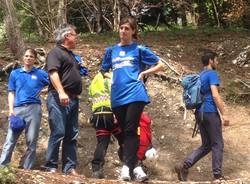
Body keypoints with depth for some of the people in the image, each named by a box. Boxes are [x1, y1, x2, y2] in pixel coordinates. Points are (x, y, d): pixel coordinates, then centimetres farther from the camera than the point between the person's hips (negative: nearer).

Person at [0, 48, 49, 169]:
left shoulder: (40, 74, 11)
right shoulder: (15, 73, 14)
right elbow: (11, 93, 11)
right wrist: (11, 110, 0)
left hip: (34, 109, 0)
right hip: (18, 109, 0)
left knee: (31, 141, 0)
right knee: (10, 140, -5)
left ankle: (27, 168, 6)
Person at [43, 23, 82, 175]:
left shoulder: (71, 55, 24)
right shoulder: (56, 52, -3)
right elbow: (53, 73, -17)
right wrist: (61, 92, -29)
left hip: (73, 100, 9)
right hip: (59, 99, -9)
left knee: (72, 135, 6)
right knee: (58, 132, -12)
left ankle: (70, 168, 7)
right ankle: (51, 167, -7)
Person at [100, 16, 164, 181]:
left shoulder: (139, 49, 7)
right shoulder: (111, 50, 17)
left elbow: (160, 65, 9)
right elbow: (104, 71, 28)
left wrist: (143, 74, 1)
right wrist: (112, 80, 10)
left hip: (135, 94, -4)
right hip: (117, 97, 5)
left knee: (130, 131, -12)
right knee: (124, 132, 7)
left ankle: (127, 167, -17)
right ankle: (134, 165, 14)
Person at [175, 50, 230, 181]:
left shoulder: (200, 76, 20)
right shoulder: (212, 74, -7)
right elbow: (215, 95, -16)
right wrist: (223, 114, -15)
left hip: (200, 112, 8)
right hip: (210, 112, -8)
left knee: (206, 145, 11)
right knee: (217, 144, 0)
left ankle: (184, 166, -2)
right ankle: (217, 175, 1)